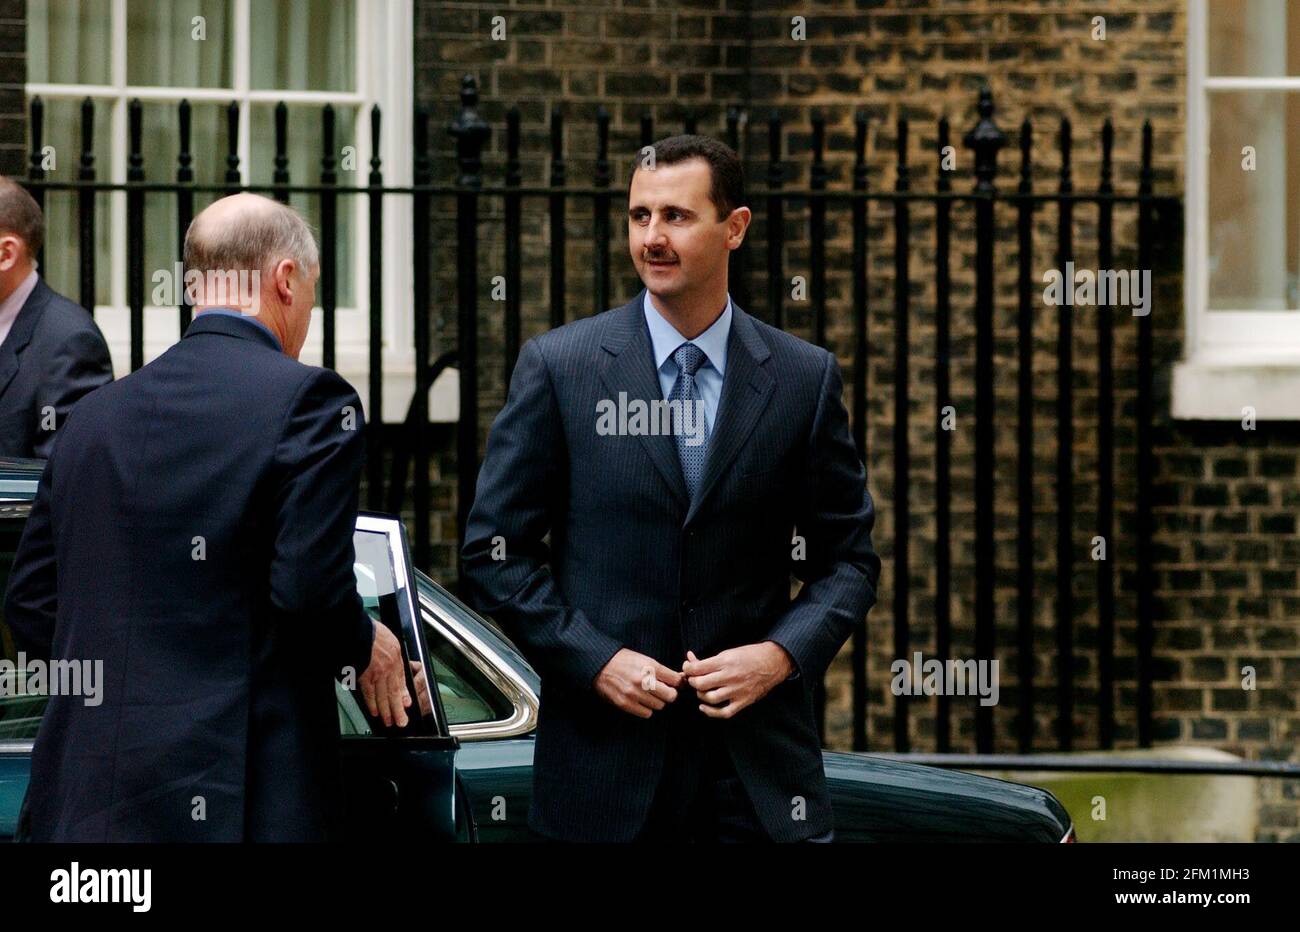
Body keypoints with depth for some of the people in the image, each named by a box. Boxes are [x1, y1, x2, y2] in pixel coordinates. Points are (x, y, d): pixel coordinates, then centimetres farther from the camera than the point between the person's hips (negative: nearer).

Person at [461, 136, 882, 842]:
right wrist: (593, 660, -9)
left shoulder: (805, 379, 5)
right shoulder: (558, 366, 2)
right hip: (604, 757, -1)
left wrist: (782, 654, -7)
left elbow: (849, 557, 10)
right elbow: (495, 551, 2)